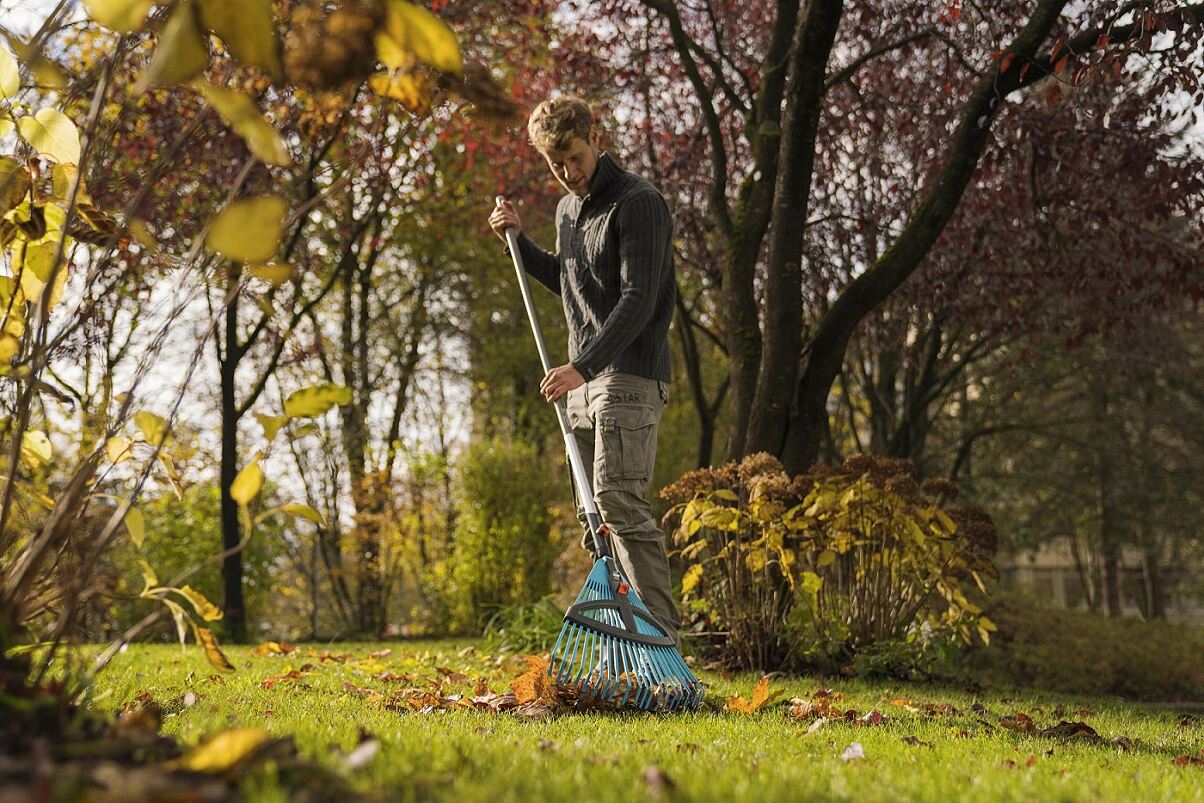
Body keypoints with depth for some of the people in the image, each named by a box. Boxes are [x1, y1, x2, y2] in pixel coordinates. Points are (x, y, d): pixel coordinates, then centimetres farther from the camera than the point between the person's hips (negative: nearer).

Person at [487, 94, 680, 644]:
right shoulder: (567, 209, 17)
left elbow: (638, 300, -19)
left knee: (620, 501, -17)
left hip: (630, 377, -9)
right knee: (593, 513, 7)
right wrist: (518, 241, 18)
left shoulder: (638, 203, -10)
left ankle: (662, 635, -16)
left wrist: (583, 365, -27)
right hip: (585, 379, 9)